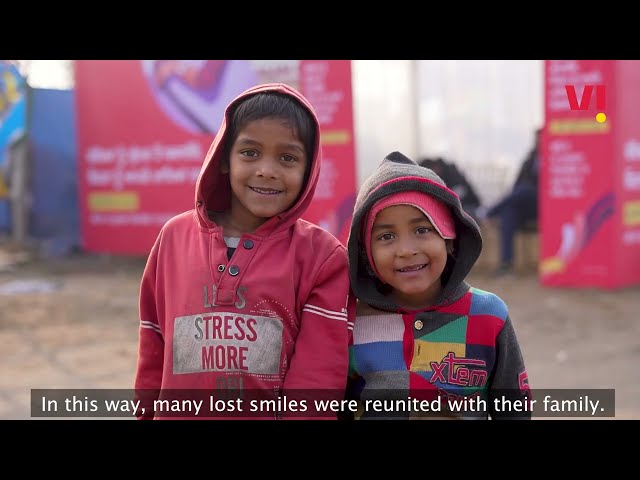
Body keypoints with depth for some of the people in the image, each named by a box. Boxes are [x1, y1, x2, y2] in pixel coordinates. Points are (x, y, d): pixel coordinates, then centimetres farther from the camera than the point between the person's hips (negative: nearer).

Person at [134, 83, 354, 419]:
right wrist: (148, 413, 6)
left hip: (273, 412, -2)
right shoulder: (174, 238, -4)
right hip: (178, 410, 2)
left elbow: (318, 380, -15)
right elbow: (154, 358, 3)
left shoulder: (321, 256, -12)